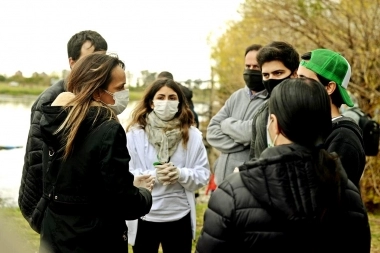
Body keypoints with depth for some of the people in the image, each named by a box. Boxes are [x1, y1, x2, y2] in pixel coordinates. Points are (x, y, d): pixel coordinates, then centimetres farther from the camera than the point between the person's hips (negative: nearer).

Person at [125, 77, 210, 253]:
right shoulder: (134, 133, -8)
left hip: (180, 217, 2)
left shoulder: (192, 134, 0)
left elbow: (203, 174, -1)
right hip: (144, 218, -2)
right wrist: (152, 176, -23)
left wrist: (181, 174, -19)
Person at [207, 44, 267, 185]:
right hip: (224, 178, 6)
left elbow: (252, 131, -22)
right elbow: (212, 131, 6)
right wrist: (241, 143, -10)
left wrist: (227, 124, -2)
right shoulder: (237, 96, 12)